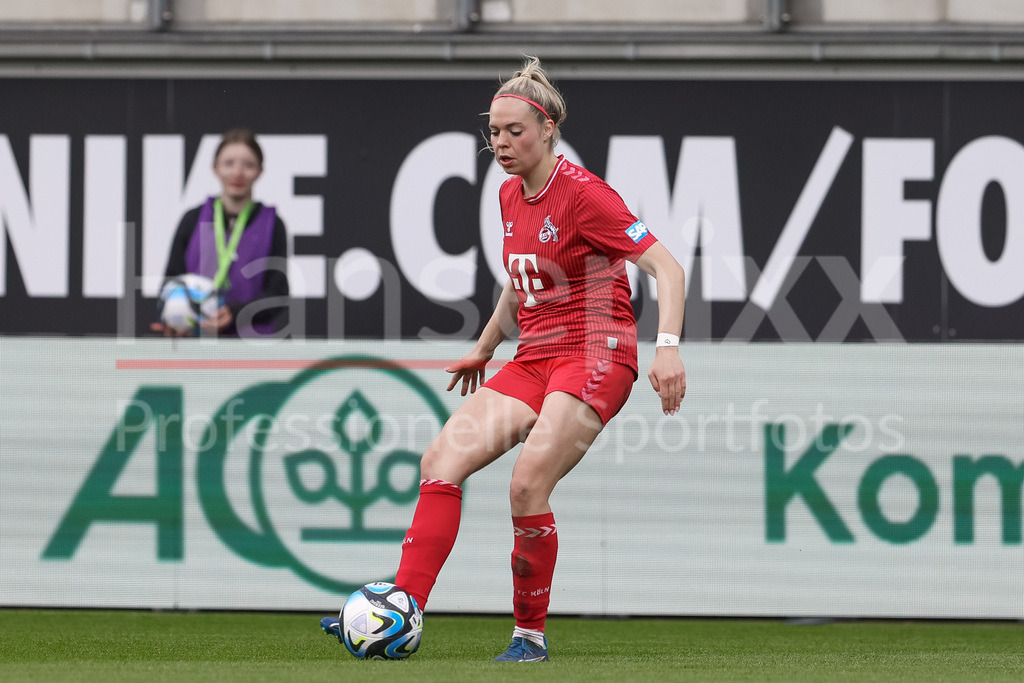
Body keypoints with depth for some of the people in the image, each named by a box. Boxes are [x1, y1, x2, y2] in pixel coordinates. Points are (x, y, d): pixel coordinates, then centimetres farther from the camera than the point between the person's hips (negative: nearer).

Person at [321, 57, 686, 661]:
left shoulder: (583, 193, -12)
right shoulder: (511, 196, 12)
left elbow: (666, 268, -15)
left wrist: (668, 348, -27)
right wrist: (484, 347, 32)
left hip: (597, 356, -8)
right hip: (534, 361, 8)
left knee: (528, 484, -24)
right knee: (442, 458, -11)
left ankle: (531, 635, -7)